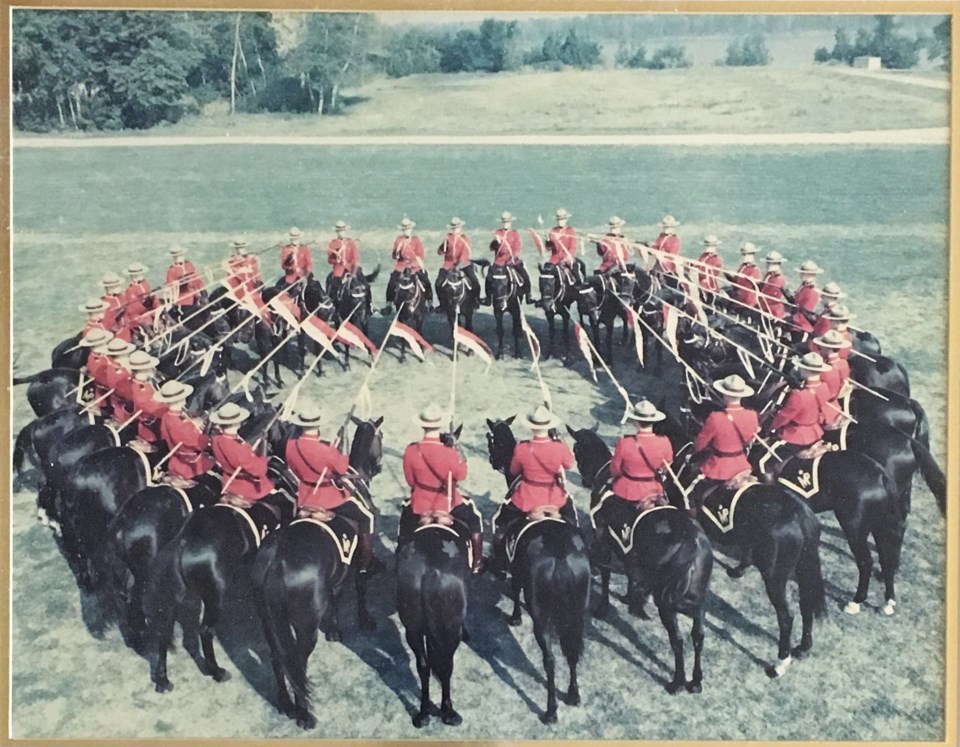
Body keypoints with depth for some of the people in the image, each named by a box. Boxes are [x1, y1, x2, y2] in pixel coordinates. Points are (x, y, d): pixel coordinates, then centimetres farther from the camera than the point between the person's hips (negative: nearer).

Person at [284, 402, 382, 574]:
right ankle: (366, 564, 16)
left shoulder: (291, 445, -11)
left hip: (304, 498, 5)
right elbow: (342, 469, -10)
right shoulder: (326, 451, -27)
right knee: (366, 517, 12)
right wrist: (338, 451, 5)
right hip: (330, 497, -5)